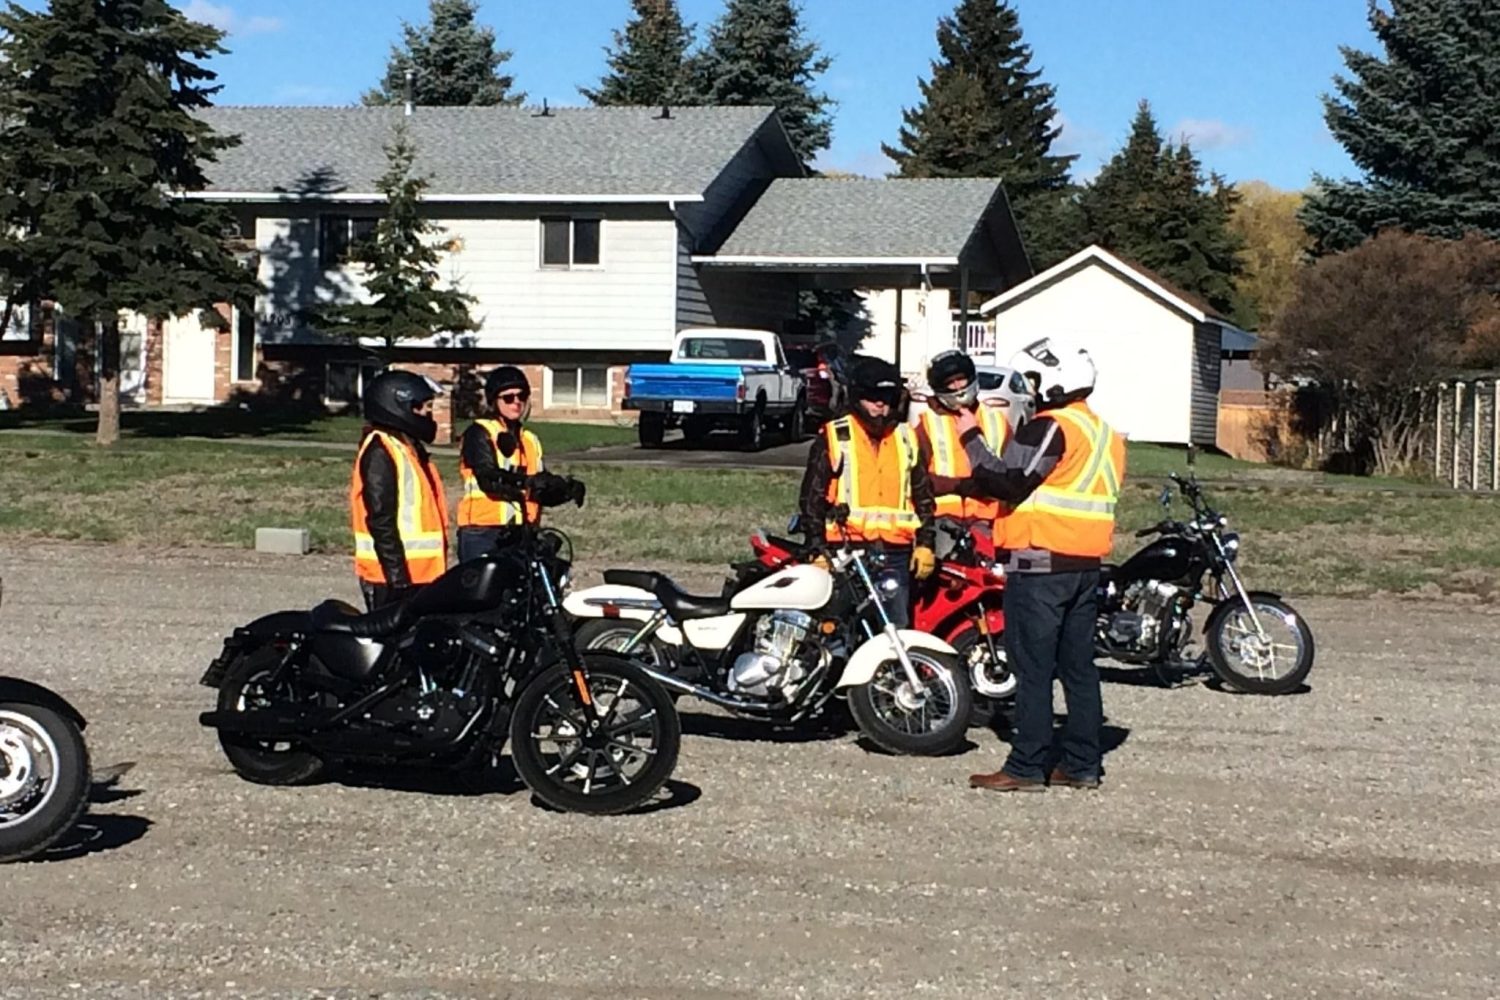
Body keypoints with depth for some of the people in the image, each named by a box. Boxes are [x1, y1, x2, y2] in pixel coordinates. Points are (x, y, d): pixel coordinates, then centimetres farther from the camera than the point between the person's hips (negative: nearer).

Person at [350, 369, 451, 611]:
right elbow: (381, 520, -20)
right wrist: (398, 576, -23)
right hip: (391, 579, -10)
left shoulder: (407, 447, 17)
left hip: (418, 573, 10)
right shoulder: (380, 451, -13)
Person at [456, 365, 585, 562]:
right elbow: (488, 478, -17)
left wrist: (567, 490, -4)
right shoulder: (479, 433, 0)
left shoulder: (530, 441, 22)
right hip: (484, 534, -6)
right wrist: (526, 482, -31)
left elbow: (543, 493, 17)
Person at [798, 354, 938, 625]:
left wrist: (925, 543, 9)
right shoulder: (835, 438, 2)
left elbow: (923, 496, 20)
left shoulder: (907, 438, 15)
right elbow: (812, 497, 1)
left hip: (896, 554, 4)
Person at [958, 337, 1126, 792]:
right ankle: (1082, 763, 15)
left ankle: (1026, 767, -4)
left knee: (1033, 667, -5)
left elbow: (1007, 482, -19)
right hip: (1087, 565, 9)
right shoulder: (1107, 434, 17)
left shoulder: (1050, 428, -13)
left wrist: (971, 438, -9)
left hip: (1040, 564, -9)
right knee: (1079, 665, 11)